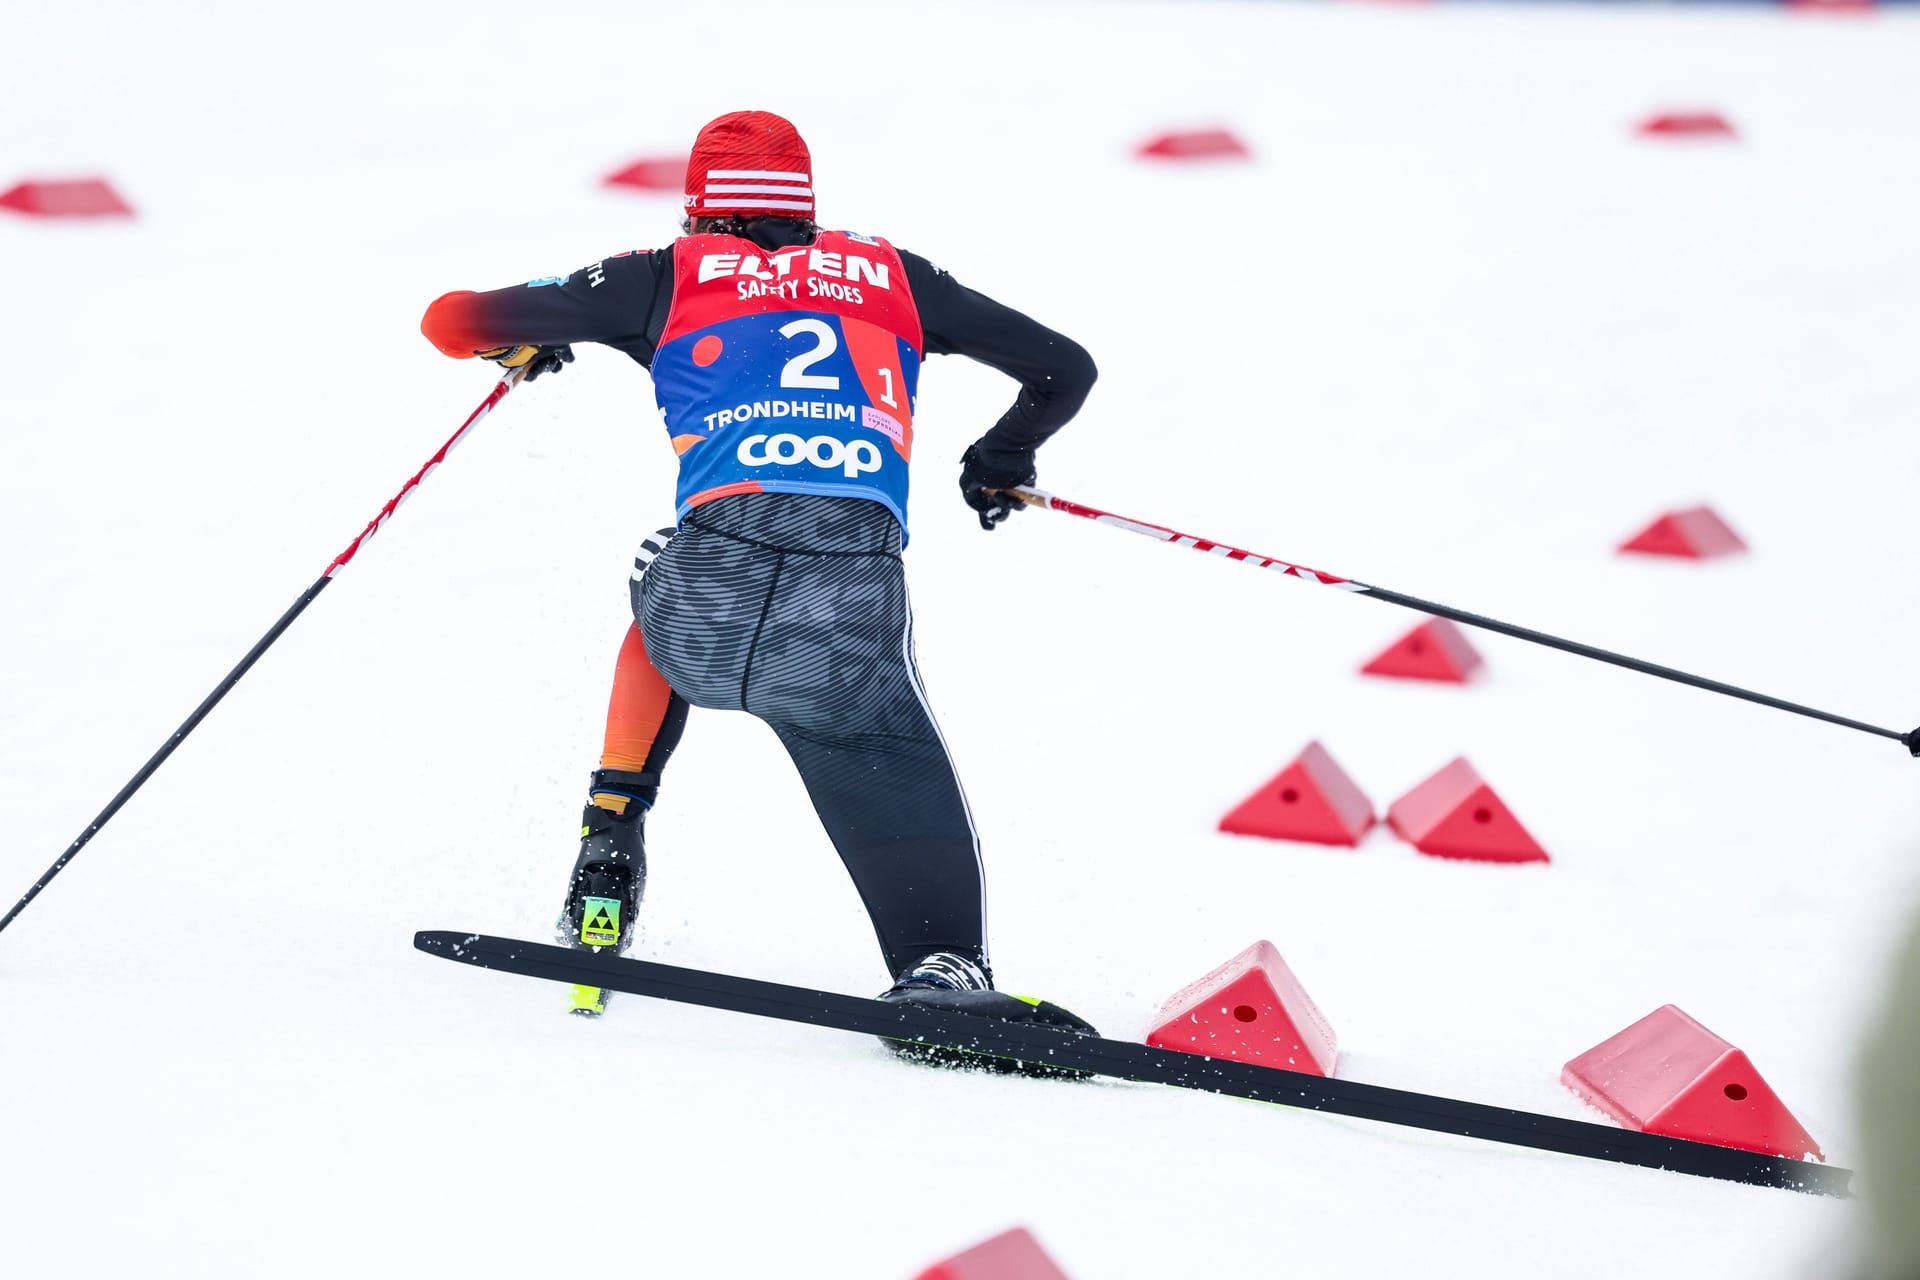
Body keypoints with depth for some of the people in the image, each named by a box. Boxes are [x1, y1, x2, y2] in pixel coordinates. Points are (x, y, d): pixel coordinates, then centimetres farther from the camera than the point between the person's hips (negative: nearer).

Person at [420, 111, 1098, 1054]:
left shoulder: (670, 276, 21)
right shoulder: (890, 274, 26)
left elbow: (453, 323, 27)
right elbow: (1066, 368, 30)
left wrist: (527, 343, 50)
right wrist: (1003, 461, 50)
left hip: (717, 594, 1)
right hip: (854, 611, -1)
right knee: (897, 780, 14)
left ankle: (613, 832, 31)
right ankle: (942, 968, -16)